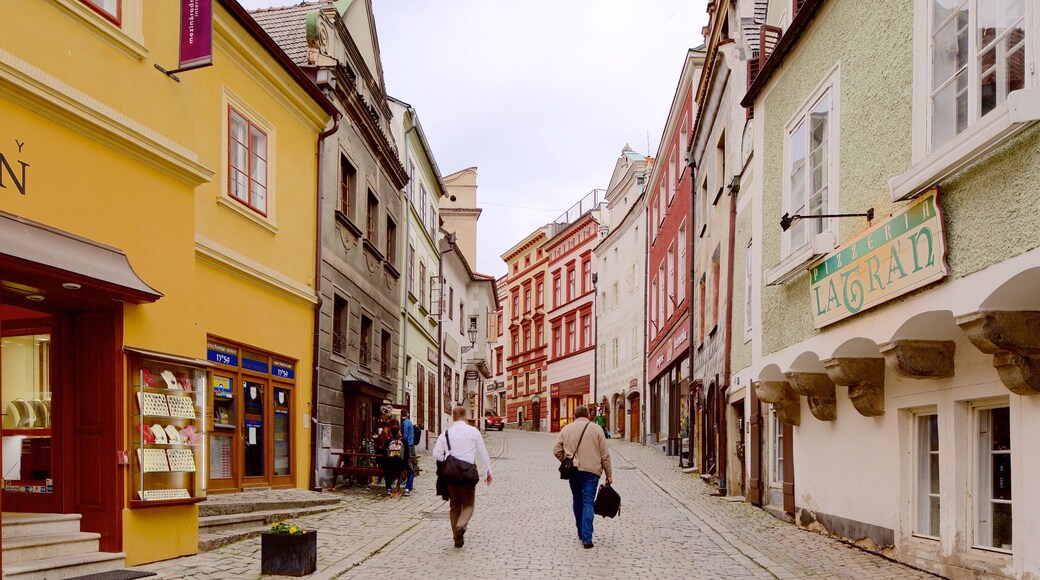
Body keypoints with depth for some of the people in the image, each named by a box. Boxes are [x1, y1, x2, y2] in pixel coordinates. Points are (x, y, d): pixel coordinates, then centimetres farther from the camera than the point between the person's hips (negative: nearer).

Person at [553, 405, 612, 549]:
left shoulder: (566, 429, 5)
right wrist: (609, 474, 5)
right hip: (591, 471, -2)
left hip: (573, 472, 2)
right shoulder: (596, 429, -1)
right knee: (588, 503, -3)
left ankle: (581, 532, 28)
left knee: (578, 501, 19)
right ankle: (586, 538, -11)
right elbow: (605, 455, -1)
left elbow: (556, 451, 2)